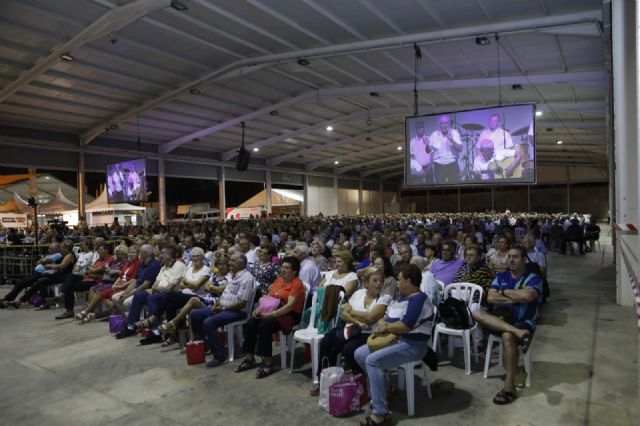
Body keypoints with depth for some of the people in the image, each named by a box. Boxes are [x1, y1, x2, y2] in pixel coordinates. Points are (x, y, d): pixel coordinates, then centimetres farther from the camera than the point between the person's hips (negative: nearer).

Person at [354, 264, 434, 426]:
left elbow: (405, 326, -26)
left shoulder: (419, 299, -16)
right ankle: (382, 388, 14)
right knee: (359, 354, 4)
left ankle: (381, 413, -22)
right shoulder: (401, 298, 15)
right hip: (395, 340, 10)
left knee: (372, 360, -26)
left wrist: (384, 327, -10)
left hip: (412, 345, -10)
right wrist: (382, 324, -7)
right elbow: (384, 319, 17)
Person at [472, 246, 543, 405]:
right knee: (477, 313, -25)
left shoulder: (534, 278, 0)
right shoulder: (500, 276, 12)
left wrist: (504, 292, -6)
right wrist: (515, 298, -10)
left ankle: (509, 387, -30)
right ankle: (518, 333, -38)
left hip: (523, 322, -4)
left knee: (507, 336, -37)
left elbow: (527, 296, -22)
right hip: (499, 319, 4)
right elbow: (490, 298, -1)